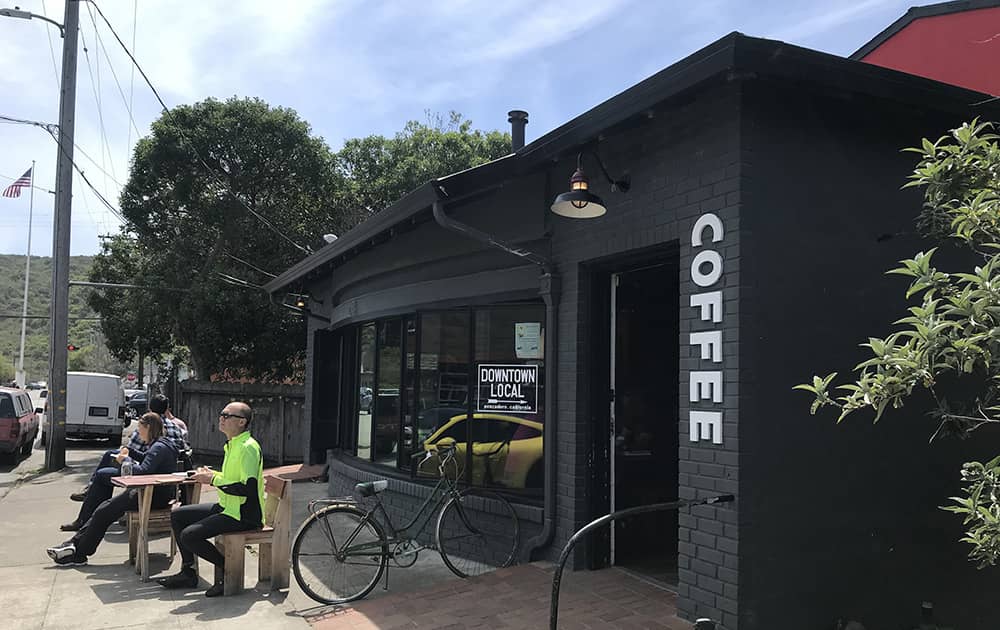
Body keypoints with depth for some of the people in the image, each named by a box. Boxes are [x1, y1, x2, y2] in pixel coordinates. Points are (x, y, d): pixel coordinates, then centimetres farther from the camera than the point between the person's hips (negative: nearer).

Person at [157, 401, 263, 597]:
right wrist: (212, 474, 8)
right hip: (227, 507, 11)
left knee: (189, 535, -20)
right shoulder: (232, 445, 13)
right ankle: (188, 573, 19)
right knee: (177, 515, 13)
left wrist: (214, 480, -20)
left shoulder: (248, 448, -20)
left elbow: (249, 489, -28)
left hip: (244, 514, -11)